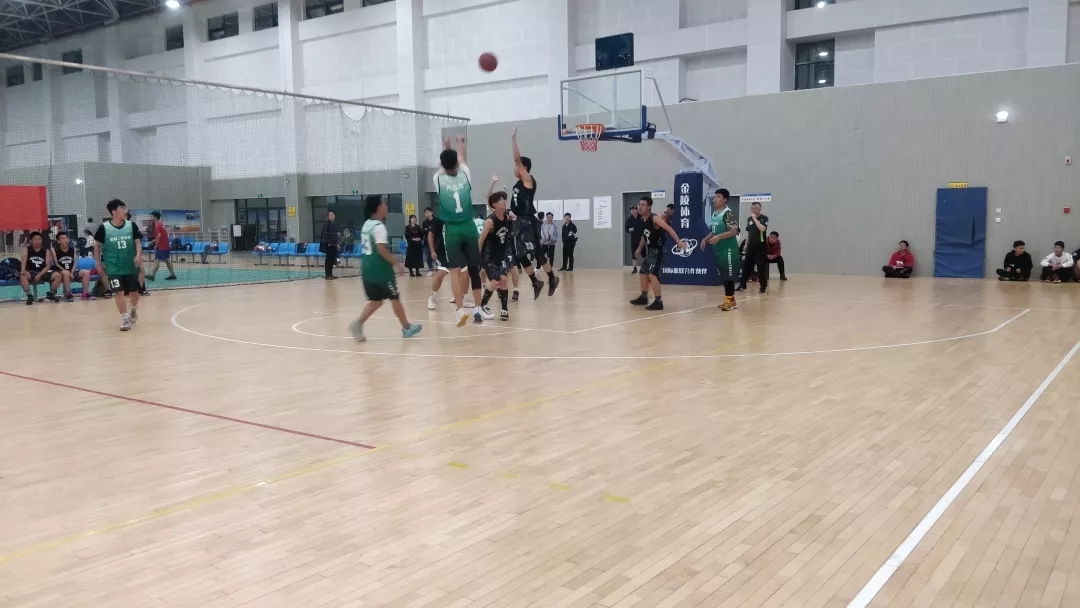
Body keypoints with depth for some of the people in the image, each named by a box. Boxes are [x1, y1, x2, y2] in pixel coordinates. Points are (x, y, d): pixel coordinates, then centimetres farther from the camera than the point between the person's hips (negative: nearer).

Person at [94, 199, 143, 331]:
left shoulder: (131, 225, -4)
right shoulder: (104, 227, -8)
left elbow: (138, 242, -2)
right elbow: (97, 245, 4)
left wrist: (138, 255, -21)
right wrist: (98, 263, 3)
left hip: (131, 266, 2)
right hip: (114, 267, -2)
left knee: (134, 292, 11)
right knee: (119, 292, -8)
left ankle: (134, 309, 40)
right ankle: (124, 318, 1)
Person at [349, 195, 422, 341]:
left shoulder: (367, 224, 13)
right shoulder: (379, 226, -15)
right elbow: (381, 249, -25)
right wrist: (396, 263, -18)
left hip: (368, 269, 8)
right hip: (381, 269, -8)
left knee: (376, 301, 12)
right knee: (394, 298, 7)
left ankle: (358, 323, -6)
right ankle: (407, 328, 20)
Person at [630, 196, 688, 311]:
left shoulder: (655, 218, -21)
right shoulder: (642, 220, 5)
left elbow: (669, 228, -31)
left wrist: (679, 241, -41)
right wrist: (639, 248, 30)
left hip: (657, 250, -9)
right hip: (649, 250, 9)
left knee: (652, 274, -17)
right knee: (643, 273, 18)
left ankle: (658, 302, -14)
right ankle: (644, 297, 35)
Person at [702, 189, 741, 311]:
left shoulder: (728, 213, -14)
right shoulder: (714, 214, 14)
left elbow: (734, 231, -21)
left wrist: (718, 237, -30)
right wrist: (706, 239, 11)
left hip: (728, 249, -10)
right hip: (718, 249, 10)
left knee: (729, 276, -5)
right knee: (723, 276, 13)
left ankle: (729, 300, 1)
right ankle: (730, 299, 22)